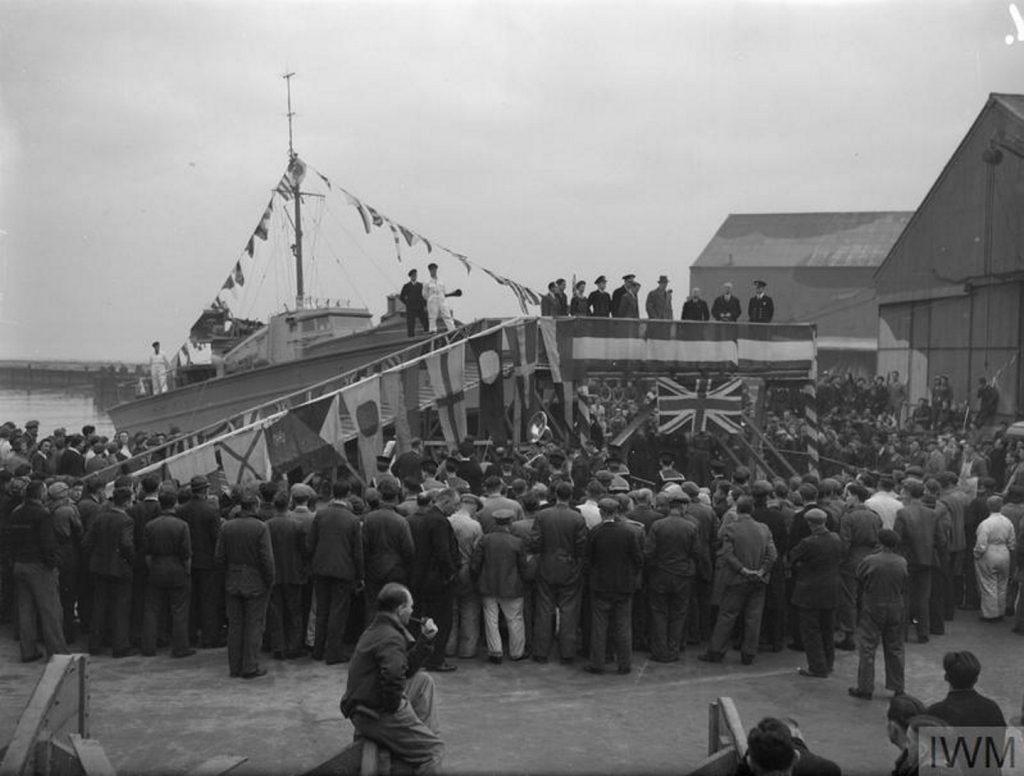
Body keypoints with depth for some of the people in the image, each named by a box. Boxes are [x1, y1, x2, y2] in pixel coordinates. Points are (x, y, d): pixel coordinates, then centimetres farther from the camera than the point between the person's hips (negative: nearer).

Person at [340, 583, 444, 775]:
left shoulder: (377, 629, 11)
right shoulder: (391, 638, -22)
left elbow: (406, 668, 16)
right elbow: (393, 676, -39)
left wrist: (426, 639, 7)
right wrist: (394, 706, -20)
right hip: (376, 715, -10)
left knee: (424, 681, 24)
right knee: (435, 751, -1)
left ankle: (428, 734, 22)